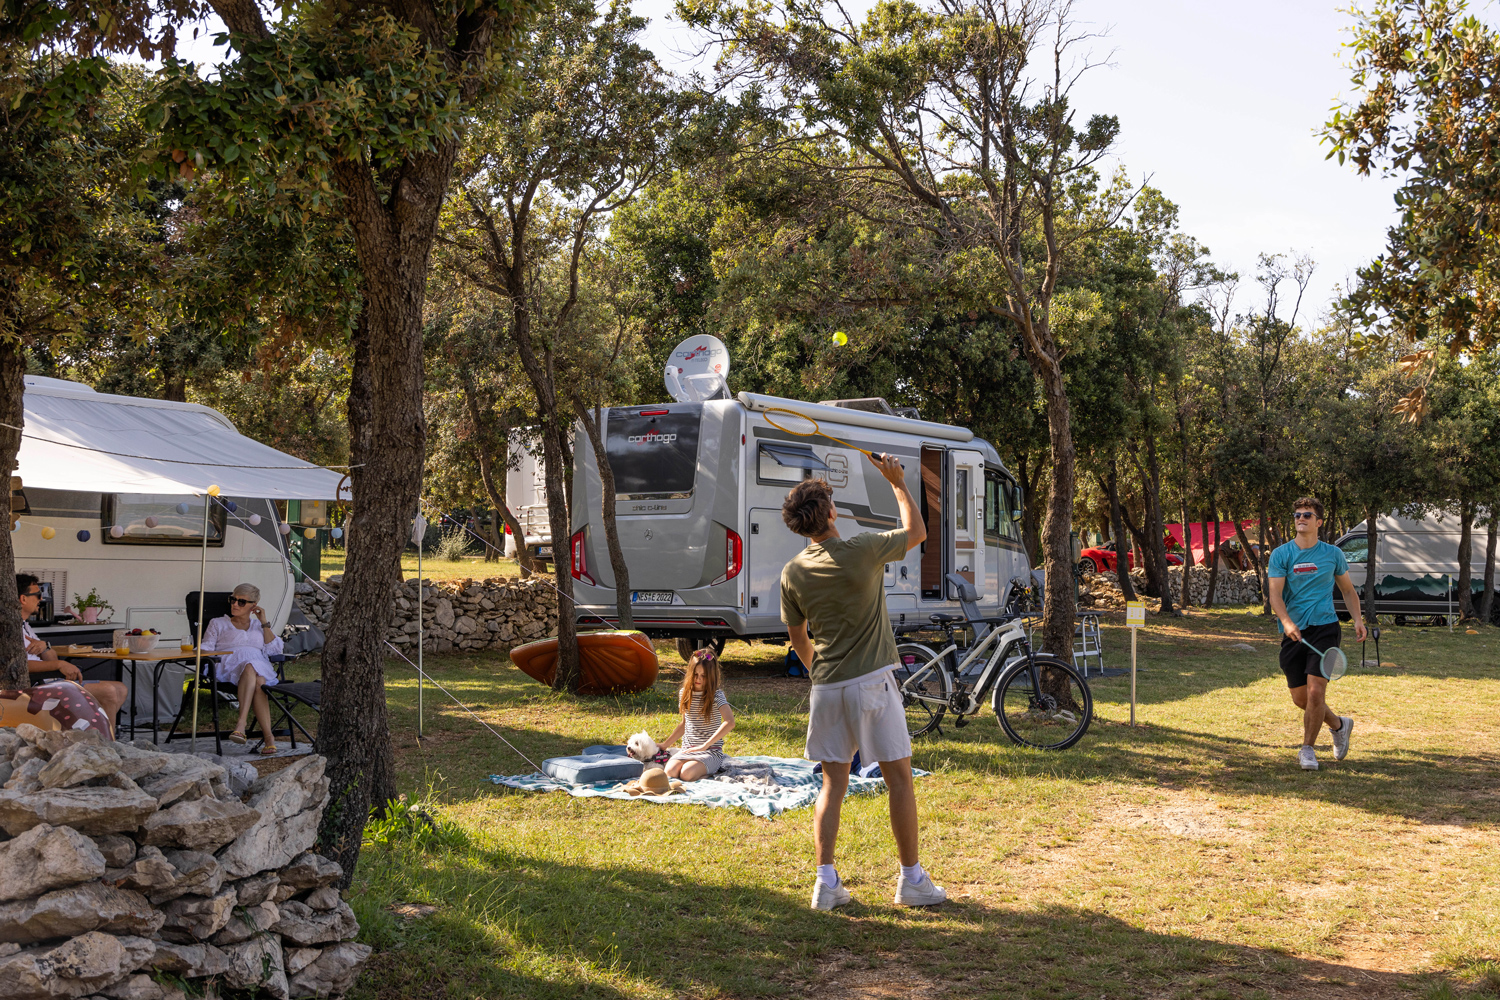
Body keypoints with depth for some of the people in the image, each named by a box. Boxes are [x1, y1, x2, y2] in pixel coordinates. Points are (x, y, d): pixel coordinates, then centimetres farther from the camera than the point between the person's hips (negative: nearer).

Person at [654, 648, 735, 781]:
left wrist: (705, 745, -30)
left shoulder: (716, 695, -10)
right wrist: (664, 745, 19)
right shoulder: (684, 693, 10)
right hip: (687, 750, 4)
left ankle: (708, 770, -2)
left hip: (711, 752, -4)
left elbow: (730, 722, -26)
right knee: (670, 771, -27)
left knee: (686, 773, -33)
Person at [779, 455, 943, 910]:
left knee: (833, 783, 10)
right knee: (899, 778, 7)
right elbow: (917, 532, 5)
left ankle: (826, 882, 5)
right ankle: (911, 879, 12)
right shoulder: (862, 551, -13)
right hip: (872, 683, -4)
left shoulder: (793, 573, 0)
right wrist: (897, 482, 14)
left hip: (826, 687, 4)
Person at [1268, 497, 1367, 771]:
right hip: (1293, 633, 1)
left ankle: (1307, 749, 1)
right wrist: (1287, 622, -25)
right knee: (1300, 698, 6)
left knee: (1315, 691, -15)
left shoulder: (1333, 553, 7)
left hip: (1325, 628, -1)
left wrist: (1357, 618, 5)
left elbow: (1348, 589, 19)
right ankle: (1339, 725, 33)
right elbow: (1275, 595, -8)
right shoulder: (1281, 554, 2)